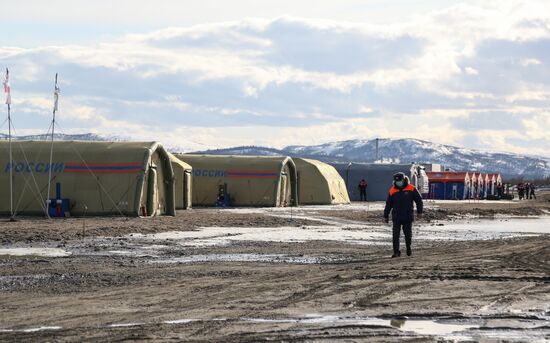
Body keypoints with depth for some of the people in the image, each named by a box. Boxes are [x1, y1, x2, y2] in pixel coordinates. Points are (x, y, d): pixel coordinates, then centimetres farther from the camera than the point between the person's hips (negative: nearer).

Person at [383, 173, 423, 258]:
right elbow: (388, 204, 10)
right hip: (396, 217, 1)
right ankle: (396, 252, -2)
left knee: (408, 234, 9)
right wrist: (386, 215, 11)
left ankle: (409, 248, 31)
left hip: (408, 217, -1)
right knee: (396, 235, -5)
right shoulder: (392, 191, 2)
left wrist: (420, 211, -2)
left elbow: (419, 200, 4)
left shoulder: (412, 189, -3)